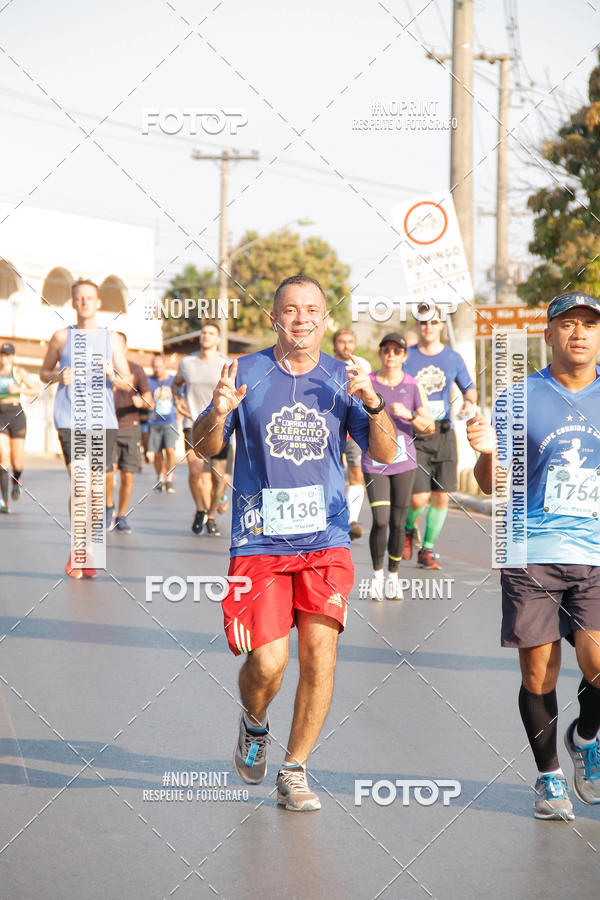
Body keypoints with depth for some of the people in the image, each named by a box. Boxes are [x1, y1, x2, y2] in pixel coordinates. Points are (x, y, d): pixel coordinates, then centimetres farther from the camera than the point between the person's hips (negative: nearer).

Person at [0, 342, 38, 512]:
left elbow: (35, 391, -1)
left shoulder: (19, 372, 2)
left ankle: (16, 482, 38)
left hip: (17, 416, -1)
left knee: (17, 463, 0)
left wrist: (19, 390, -16)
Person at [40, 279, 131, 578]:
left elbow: (127, 382, 9)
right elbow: (44, 373, 16)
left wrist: (112, 375, -13)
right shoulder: (61, 336, 7)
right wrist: (59, 377, -7)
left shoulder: (112, 338, 10)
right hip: (69, 418, -2)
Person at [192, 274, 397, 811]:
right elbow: (205, 448, 2)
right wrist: (218, 413, -20)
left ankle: (294, 772, 6)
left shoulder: (342, 378, 6)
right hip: (259, 540, -1)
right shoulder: (248, 373, 2)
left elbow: (385, 454, 2)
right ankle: (254, 724, 27)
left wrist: (373, 403, -17)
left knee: (320, 651, -10)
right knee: (267, 663, -8)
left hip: (326, 540, 2)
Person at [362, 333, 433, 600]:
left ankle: (393, 576, 22)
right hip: (374, 463, -1)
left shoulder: (413, 386, 2)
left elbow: (429, 426, 1)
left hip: (404, 462, 1)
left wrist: (407, 415, -17)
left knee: (397, 523, 3)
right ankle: (377, 573, 9)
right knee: (380, 521, -13)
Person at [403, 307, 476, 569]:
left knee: (441, 497, -1)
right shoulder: (406, 358, 1)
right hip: (414, 436, -3)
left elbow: (469, 388, 20)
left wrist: (469, 402, -2)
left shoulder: (453, 358, 9)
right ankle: (408, 530, 22)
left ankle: (427, 550, 15)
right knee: (419, 498, -11)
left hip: (443, 434, 3)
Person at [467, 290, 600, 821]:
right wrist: (486, 452, -17)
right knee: (537, 672, 1)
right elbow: (493, 483, 4)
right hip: (532, 552, -1)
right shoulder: (519, 399, 4)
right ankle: (549, 776, 20)